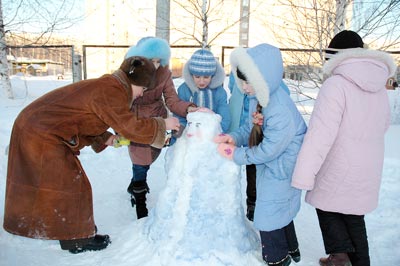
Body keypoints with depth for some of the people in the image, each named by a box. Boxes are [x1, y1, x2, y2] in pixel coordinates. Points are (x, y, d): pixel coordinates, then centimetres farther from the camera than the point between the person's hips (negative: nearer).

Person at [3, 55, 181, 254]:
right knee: (70, 185, 0)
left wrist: (105, 138, 4)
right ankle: (77, 239, 16)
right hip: (42, 136, -10)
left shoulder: (106, 85, 10)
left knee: (61, 182, 21)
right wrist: (162, 125, -12)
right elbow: (130, 127, -23)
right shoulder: (111, 92, -22)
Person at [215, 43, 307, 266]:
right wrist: (233, 137, -12)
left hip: (280, 170, -9)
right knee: (281, 210, 25)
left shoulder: (281, 112, -33)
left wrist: (236, 154, -19)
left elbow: (268, 150, -28)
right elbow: (251, 127, 6)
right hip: (270, 166, 9)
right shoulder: (258, 98, -4)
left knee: (268, 216, 6)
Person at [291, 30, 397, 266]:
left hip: (339, 172, -7)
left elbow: (320, 134, -26)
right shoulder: (379, 87, 3)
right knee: (354, 217, 21)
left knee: (327, 207, 17)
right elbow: (383, 124, 17)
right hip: (367, 171, 7)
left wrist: (304, 175, -24)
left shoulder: (336, 85, -21)